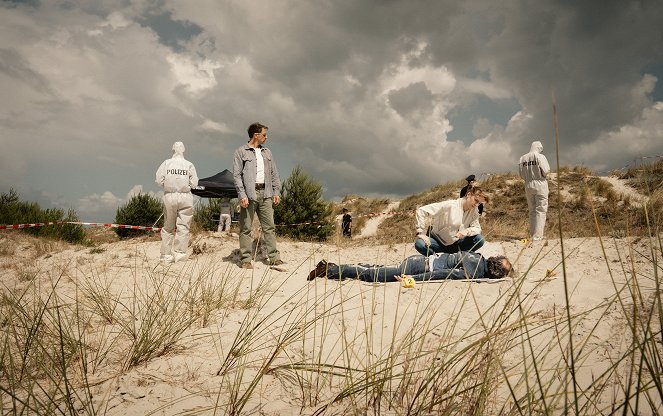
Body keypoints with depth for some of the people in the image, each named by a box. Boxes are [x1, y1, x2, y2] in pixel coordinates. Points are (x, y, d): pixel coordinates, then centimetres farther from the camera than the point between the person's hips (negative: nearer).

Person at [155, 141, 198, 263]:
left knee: (168, 227, 9)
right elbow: (194, 183, -2)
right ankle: (180, 253, -2)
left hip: (169, 196, 1)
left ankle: (166, 254, 10)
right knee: (183, 227, 2)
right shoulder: (189, 164, 0)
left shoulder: (166, 163, 2)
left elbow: (159, 181, -1)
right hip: (185, 197, -1)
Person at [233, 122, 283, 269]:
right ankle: (245, 259, 4)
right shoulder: (241, 152, 2)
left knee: (269, 227, 3)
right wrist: (242, 195, -14)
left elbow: (274, 174, 19)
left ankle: (274, 257, 7)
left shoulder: (267, 152, 18)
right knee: (246, 228, -1)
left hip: (265, 193, 5)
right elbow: (237, 175, -5)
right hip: (249, 194, -5)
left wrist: (277, 192, 9)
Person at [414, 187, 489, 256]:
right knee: (419, 244, -33)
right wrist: (421, 233, -27)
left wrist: (467, 231, -31)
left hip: (455, 244, 4)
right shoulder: (449, 205, -19)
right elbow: (421, 211, -22)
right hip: (438, 241, -4)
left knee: (480, 240, -19)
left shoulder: (474, 211, -2)